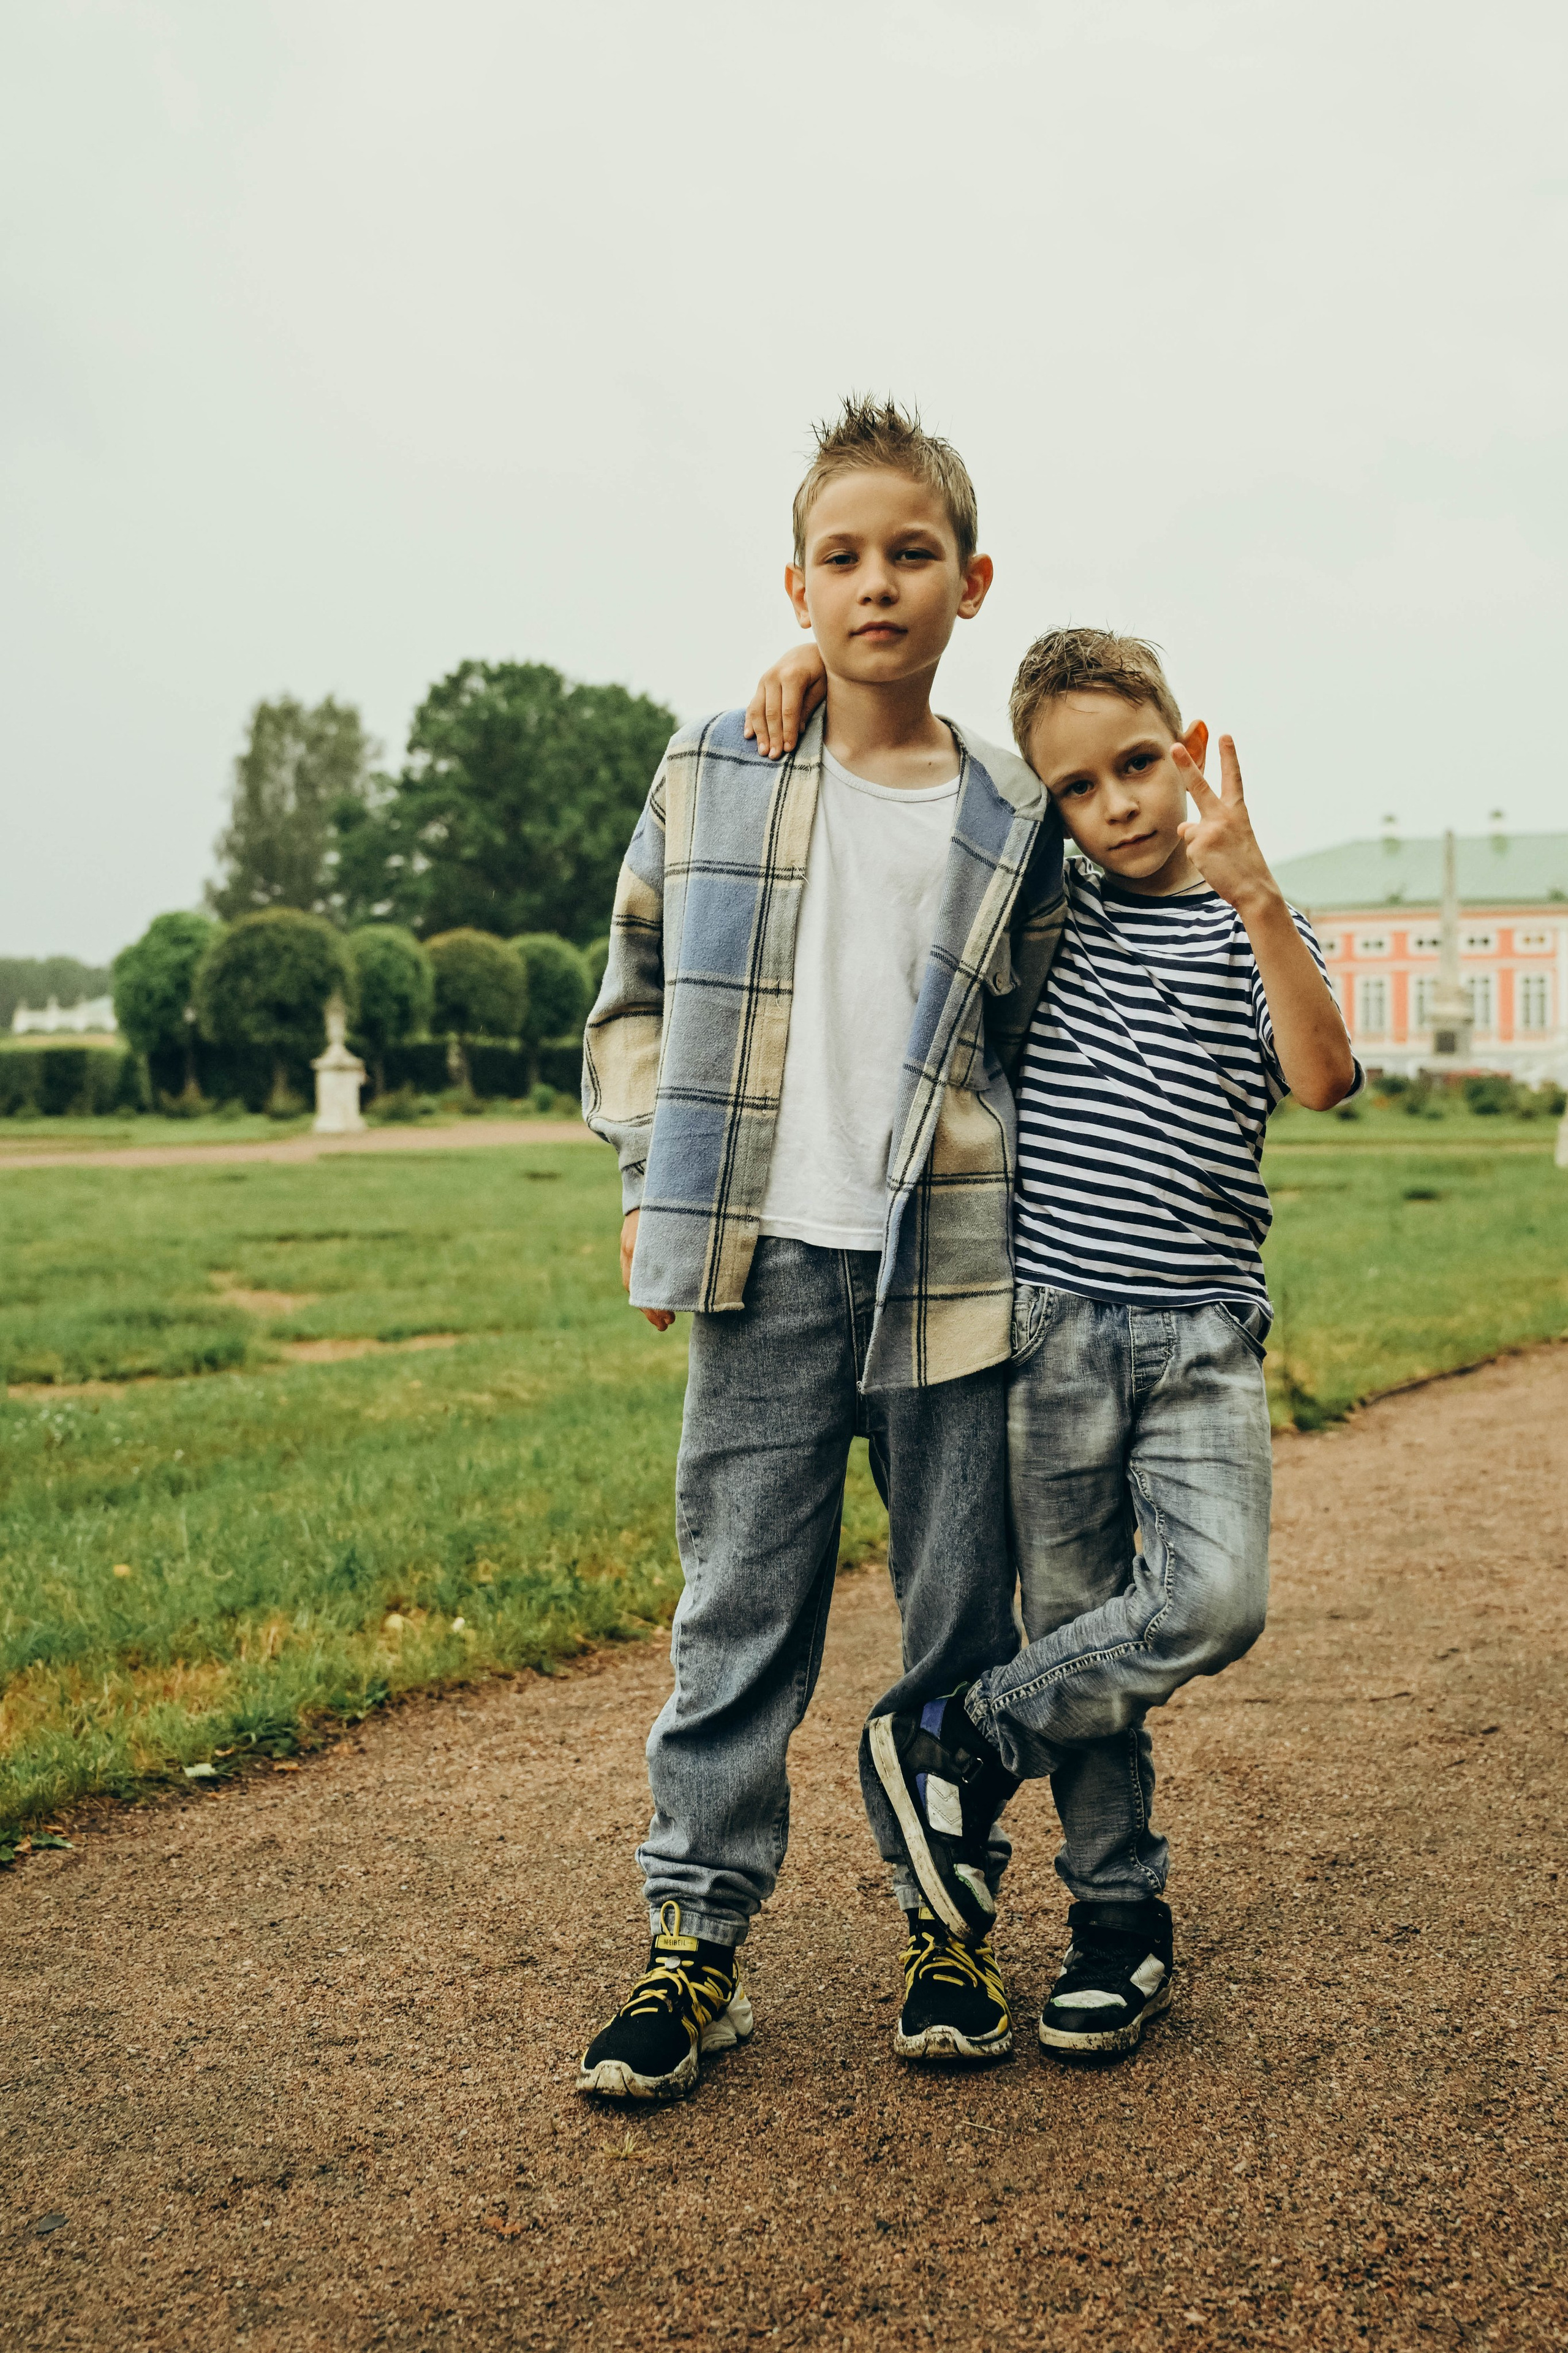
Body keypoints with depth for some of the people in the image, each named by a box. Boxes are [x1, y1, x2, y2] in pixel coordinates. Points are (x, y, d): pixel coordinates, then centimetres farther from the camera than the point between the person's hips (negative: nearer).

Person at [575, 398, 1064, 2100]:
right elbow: (636, 988, 12)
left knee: (960, 1608, 8)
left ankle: (949, 1919, 25)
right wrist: (650, 1182, 5)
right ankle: (696, 1942, 15)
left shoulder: (1013, 824, 4)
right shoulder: (708, 779, 5)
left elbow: (1028, 1040, 14)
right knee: (740, 1607, 4)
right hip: (763, 1258, 0)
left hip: (952, 1266, 0)